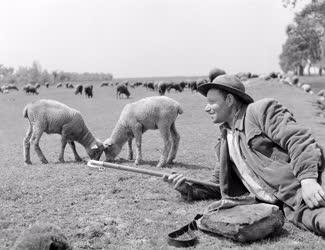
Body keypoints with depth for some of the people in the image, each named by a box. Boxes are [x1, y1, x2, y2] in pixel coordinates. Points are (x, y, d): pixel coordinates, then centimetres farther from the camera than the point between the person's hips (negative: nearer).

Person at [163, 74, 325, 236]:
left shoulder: (261, 110, 2)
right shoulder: (223, 143, 21)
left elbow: (299, 140, -9)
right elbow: (217, 186, 23)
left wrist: (307, 178, -22)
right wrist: (188, 189, 7)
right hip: (282, 204, 4)